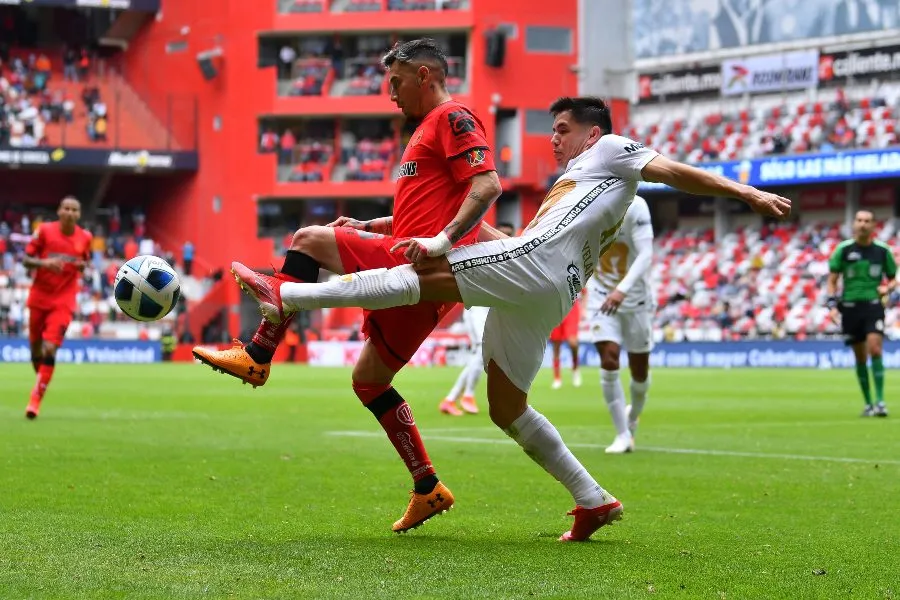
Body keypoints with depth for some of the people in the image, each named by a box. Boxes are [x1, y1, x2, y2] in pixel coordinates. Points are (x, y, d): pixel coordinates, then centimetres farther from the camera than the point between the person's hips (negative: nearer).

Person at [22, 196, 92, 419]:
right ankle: (40, 381, 37)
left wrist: (82, 265, -7)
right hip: (39, 298, 1)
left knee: (50, 348, -16)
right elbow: (26, 260, -2)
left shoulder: (85, 238, 0)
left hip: (63, 301, -1)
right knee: (36, 347, 9)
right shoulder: (45, 230, -5)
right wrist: (44, 263, -22)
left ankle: (36, 398, -14)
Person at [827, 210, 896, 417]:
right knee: (860, 357, 4)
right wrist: (832, 305, -8)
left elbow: (893, 279, 14)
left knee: (875, 349, -18)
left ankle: (880, 402, -17)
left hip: (873, 305, -1)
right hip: (850, 307, 1)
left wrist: (887, 288, -9)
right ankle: (868, 403, 15)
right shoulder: (843, 249, 2)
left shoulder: (882, 250, 3)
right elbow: (832, 280, 4)